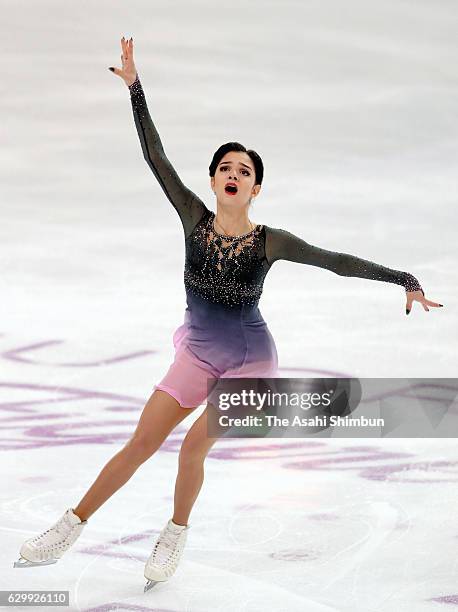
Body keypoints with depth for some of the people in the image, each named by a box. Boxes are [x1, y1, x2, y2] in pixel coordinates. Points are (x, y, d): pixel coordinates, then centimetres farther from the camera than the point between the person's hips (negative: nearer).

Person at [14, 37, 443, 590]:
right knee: (140, 445, -1)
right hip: (199, 353, 2)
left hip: (250, 358, -2)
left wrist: (405, 279, -9)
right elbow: (154, 157, -12)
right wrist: (134, 86, -17)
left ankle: (175, 536, 9)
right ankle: (67, 530, 8)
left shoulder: (270, 241, -12)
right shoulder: (194, 218, -8)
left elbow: (338, 261, -8)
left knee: (193, 446, -16)